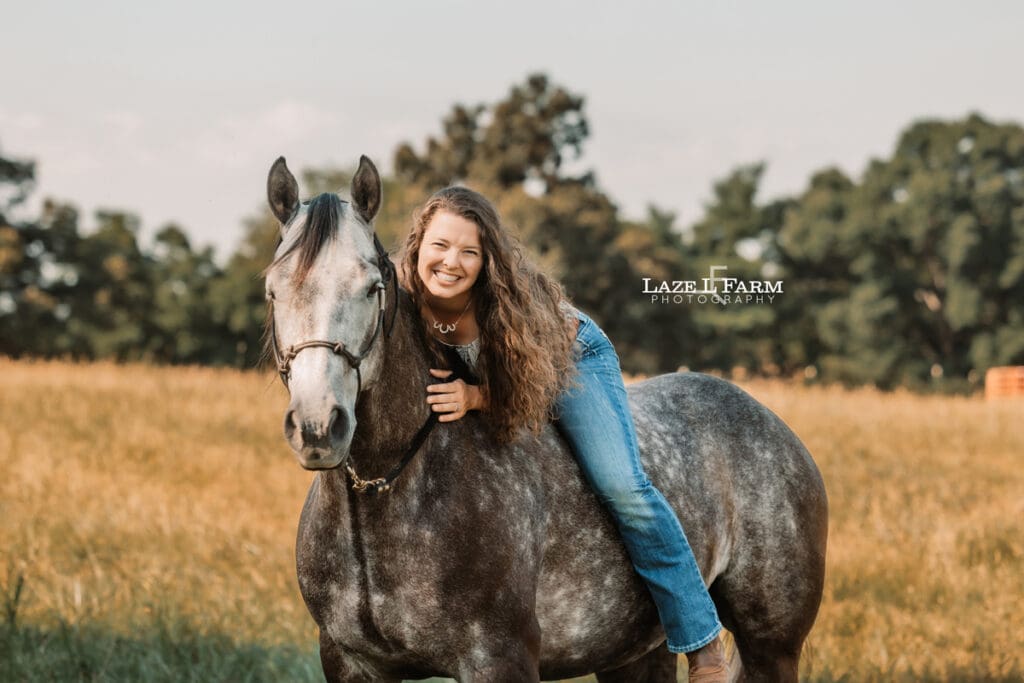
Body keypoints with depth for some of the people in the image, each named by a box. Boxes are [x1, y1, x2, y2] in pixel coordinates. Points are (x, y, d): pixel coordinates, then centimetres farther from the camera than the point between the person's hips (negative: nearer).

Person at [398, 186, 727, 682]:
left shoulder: (508, 299, -38)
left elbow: (532, 386, -27)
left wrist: (471, 398, -43)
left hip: (571, 357, -5)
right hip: (480, 379, 5)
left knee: (623, 490, -19)